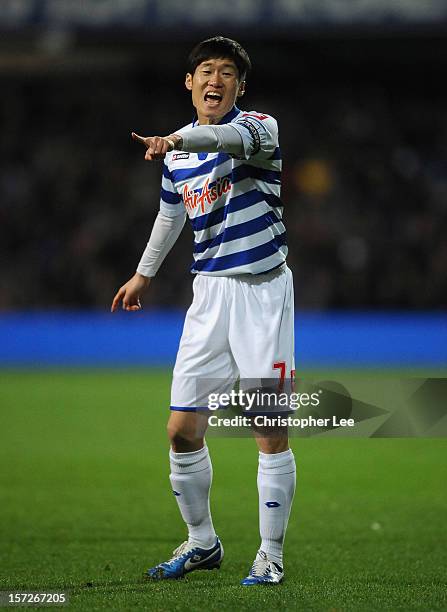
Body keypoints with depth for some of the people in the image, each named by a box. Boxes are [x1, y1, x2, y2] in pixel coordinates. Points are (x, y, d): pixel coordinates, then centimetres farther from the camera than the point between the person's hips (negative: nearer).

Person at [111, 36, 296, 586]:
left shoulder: (259, 126, -8)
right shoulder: (176, 153, 10)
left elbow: (235, 138, -33)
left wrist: (178, 138, -52)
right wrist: (144, 273, 37)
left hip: (263, 289, -5)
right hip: (210, 290, 5)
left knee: (271, 435, -5)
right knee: (182, 430, 3)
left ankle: (270, 557, 7)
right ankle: (201, 543, 21)